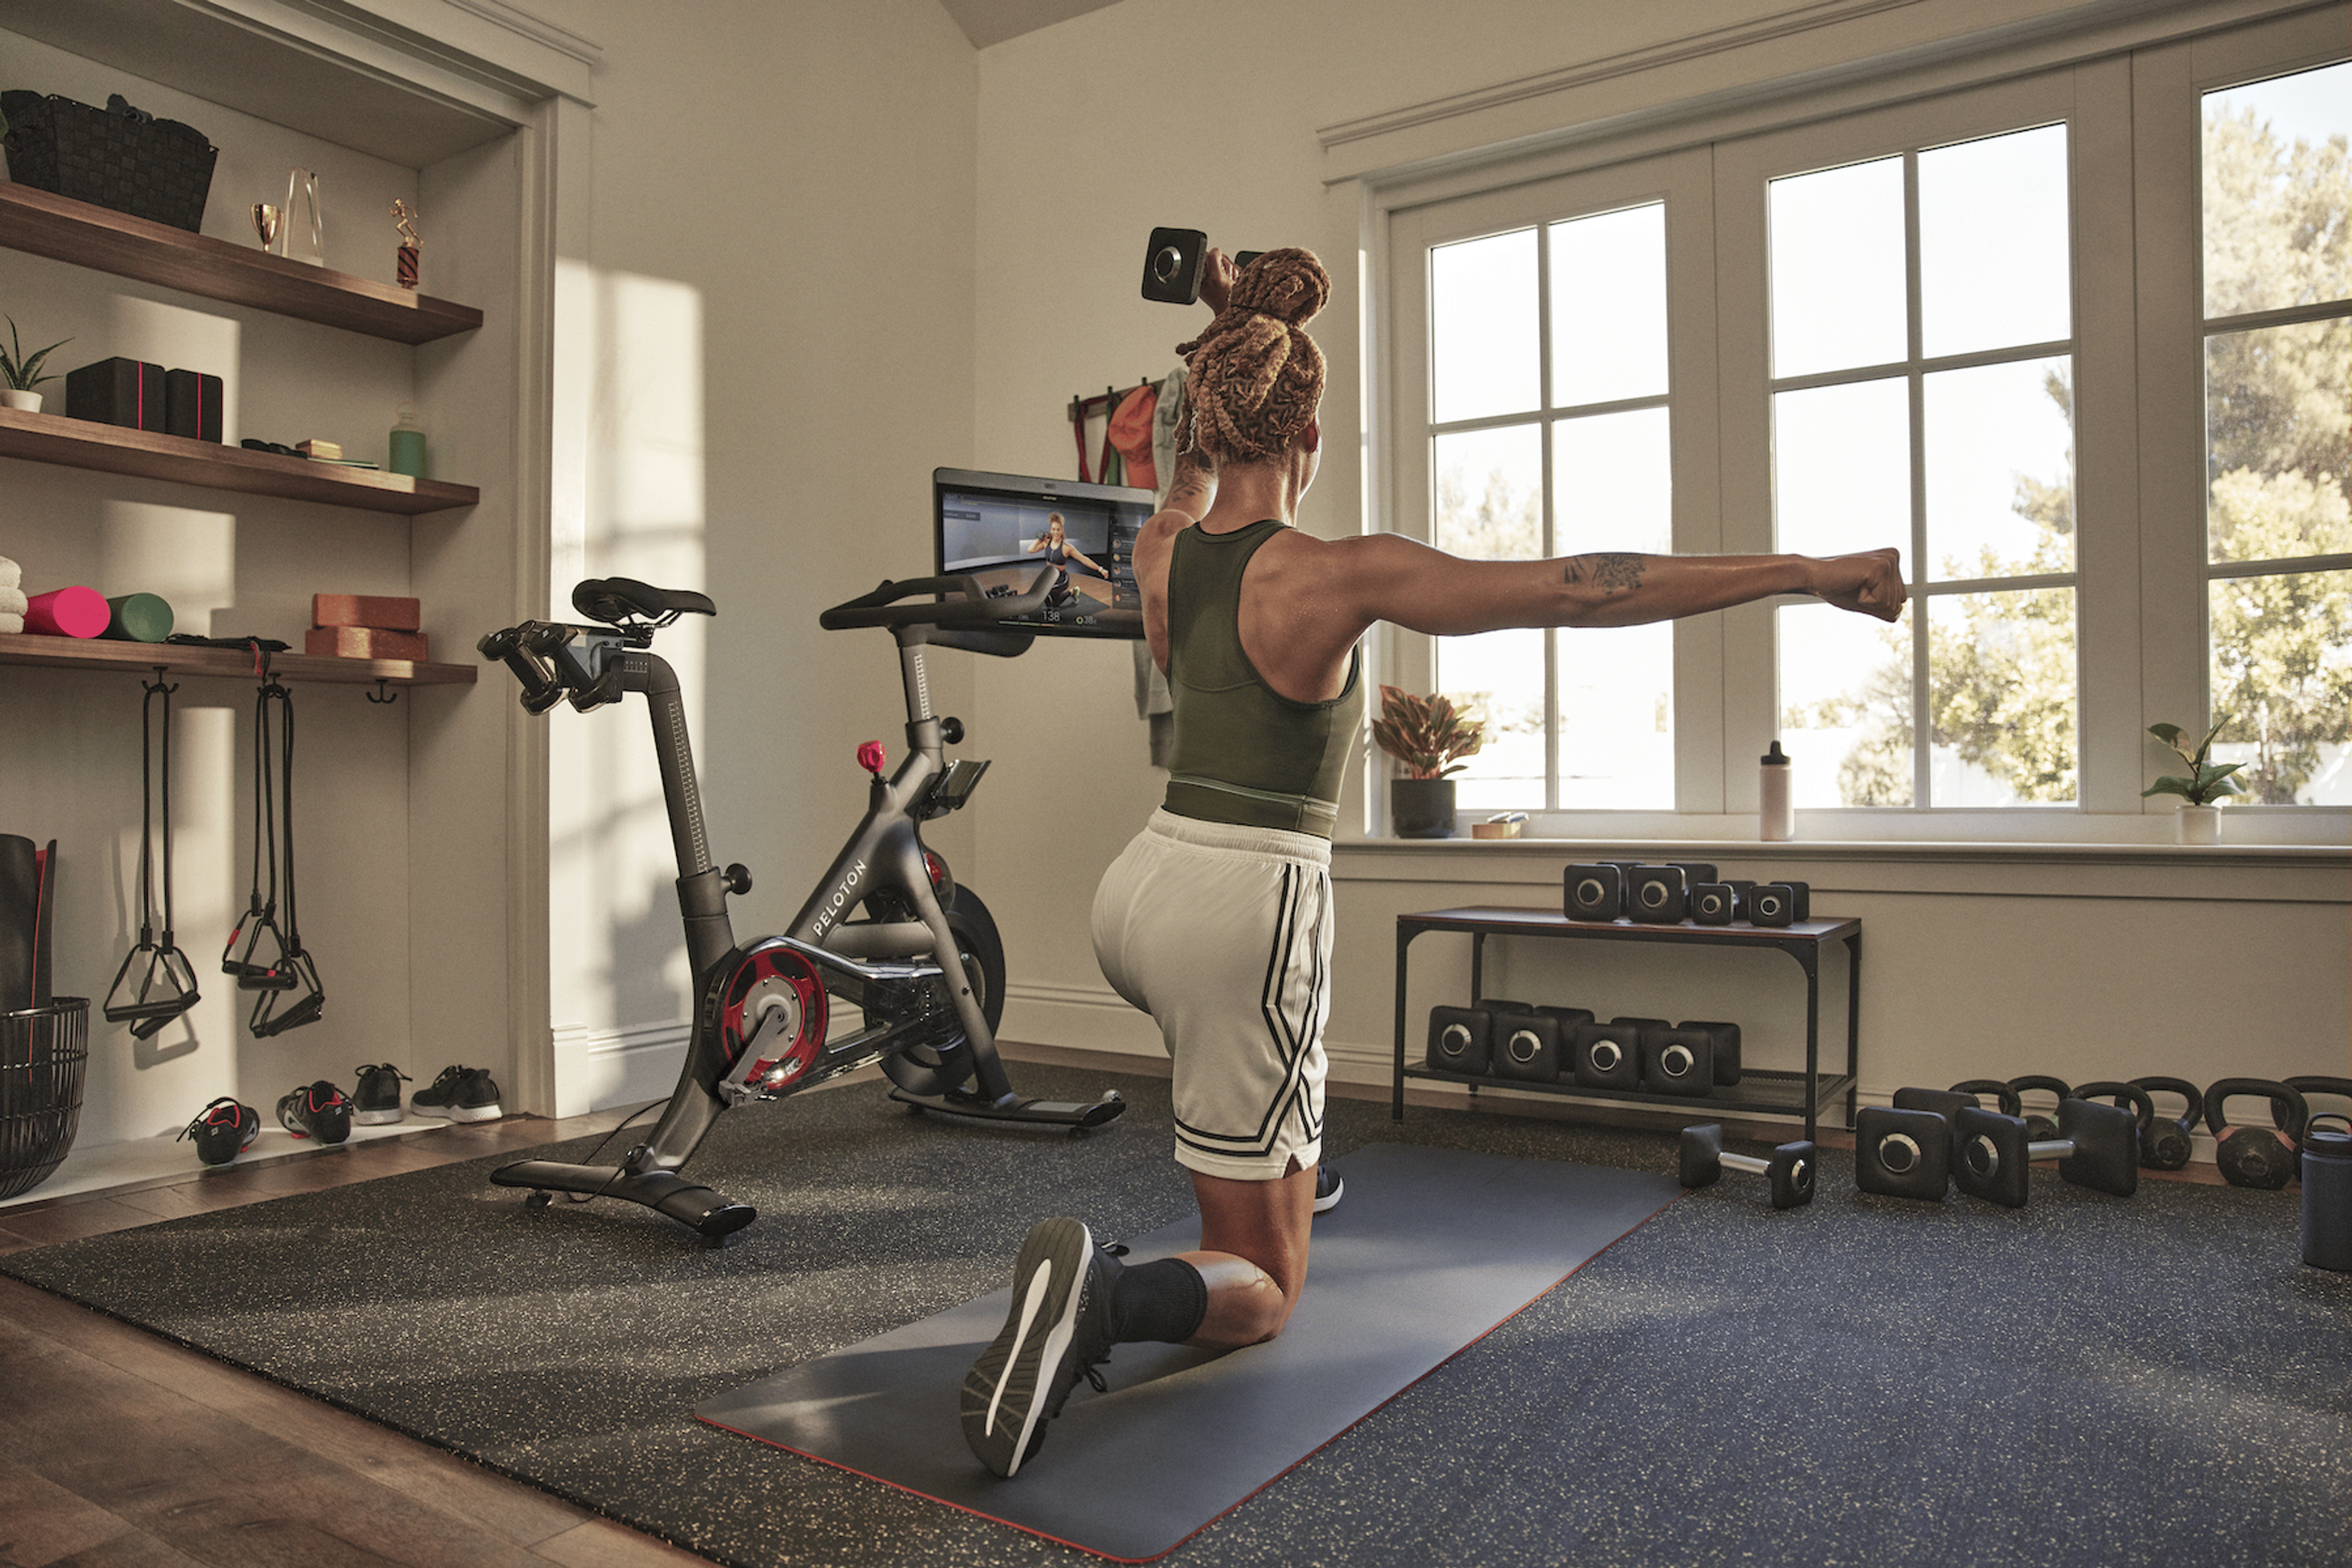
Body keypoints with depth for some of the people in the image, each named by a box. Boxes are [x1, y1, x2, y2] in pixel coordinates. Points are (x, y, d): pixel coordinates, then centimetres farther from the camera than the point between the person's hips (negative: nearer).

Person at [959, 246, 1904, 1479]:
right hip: (1245, 911, -7)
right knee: (1259, 1291, 6)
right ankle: (1105, 1295, -24)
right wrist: (1811, 573, -10)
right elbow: (1584, 589, -16)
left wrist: (1222, 354, 29)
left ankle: (1272, 1167, 52)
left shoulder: (1161, 553, 3)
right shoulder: (1337, 575, -15)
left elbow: (1194, 481, 32)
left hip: (1140, 882, 7)